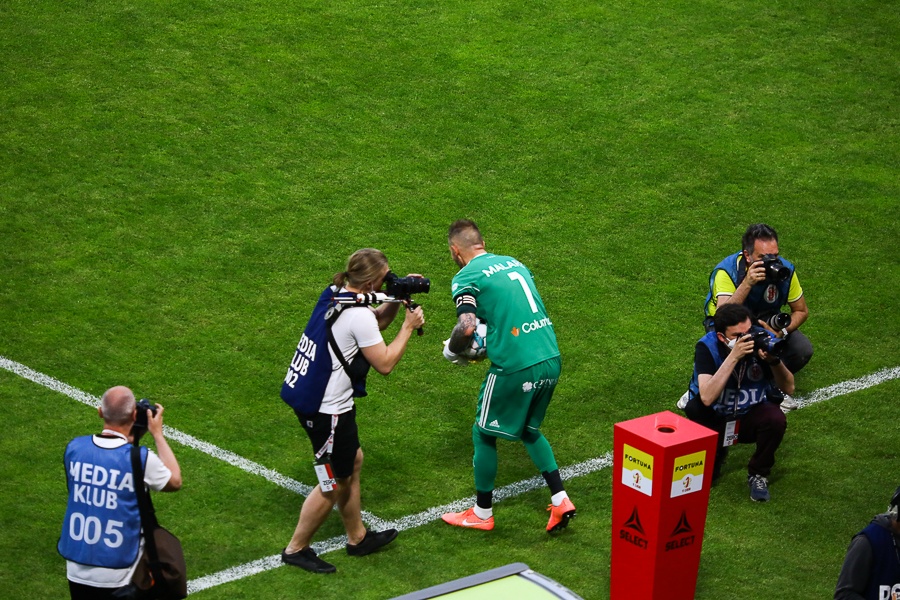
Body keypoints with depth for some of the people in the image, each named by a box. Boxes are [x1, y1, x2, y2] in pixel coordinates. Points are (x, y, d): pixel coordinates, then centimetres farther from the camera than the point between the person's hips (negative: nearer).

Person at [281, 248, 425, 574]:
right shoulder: (359, 315, -24)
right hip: (327, 410, -10)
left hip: (313, 396, 10)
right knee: (334, 482, 5)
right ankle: (296, 549, 17)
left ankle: (358, 538, 35)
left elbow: (378, 321, 21)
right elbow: (385, 364, -18)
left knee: (353, 461, 22)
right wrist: (408, 327, -8)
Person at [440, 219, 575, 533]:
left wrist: (451, 350, 2)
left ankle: (482, 514, 23)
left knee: (484, 435, 14)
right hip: (551, 358, 7)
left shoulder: (466, 278, -6)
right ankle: (560, 501, 18)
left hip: (515, 368, -7)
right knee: (529, 430, 26)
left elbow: (466, 328, -18)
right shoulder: (515, 263, 16)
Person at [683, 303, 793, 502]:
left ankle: (758, 474, -3)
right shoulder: (707, 347, -22)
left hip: (751, 416, 1)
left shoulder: (763, 339, -16)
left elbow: (788, 388, -15)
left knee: (776, 419, -30)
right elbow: (707, 398, -36)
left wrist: (774, 360, -34)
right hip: (714, 420, -1)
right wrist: (734, 357, -41)